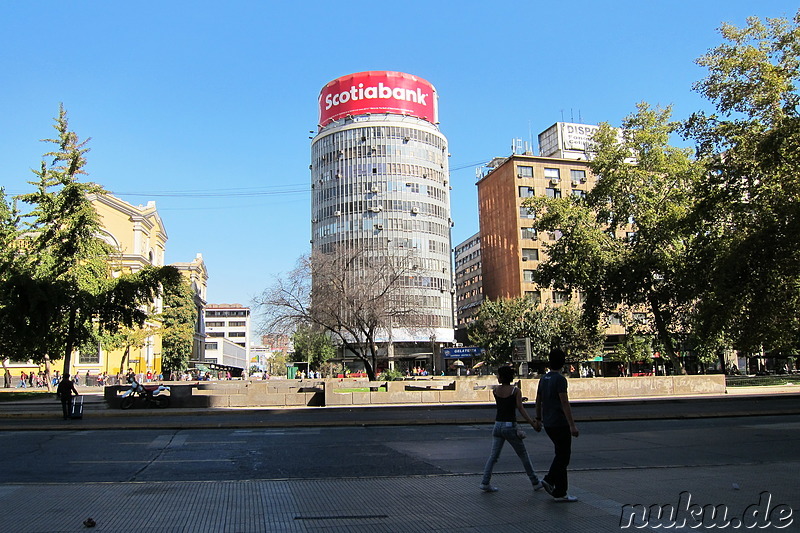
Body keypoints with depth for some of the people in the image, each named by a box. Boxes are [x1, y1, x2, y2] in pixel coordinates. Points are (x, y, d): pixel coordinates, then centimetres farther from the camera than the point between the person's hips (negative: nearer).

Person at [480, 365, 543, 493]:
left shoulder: (495, 390, 2)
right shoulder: (515, 390, -8)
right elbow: (520, 408, -13)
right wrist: (533, 423, -12)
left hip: (498, 425, 3)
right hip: (510, 426, -3)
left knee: (493, 456, 7)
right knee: (523, 455, 10)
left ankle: (485, 482, -2)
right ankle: (535, 483, 20)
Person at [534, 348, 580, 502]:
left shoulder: (543, 379, 11)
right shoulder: (560, 379, -14)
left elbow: (538, 401, 18)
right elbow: (565, 403, -19)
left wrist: (538, 420, 27)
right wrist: (572, 425, -19)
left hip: (548, 424, 8)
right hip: (559, 424, -8)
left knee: (562, 453, 21)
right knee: (563, 456, 0)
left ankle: (549, 479, 13)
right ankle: (560, 493, 4)